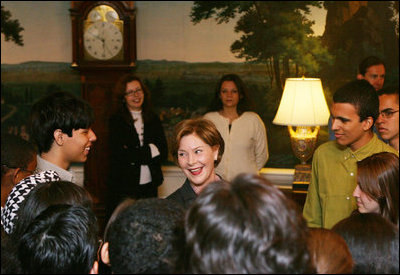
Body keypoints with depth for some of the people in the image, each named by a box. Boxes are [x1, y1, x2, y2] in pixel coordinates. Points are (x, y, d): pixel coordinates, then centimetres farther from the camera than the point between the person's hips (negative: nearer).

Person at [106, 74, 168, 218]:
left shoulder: (153, 119, 10)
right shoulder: (116, 121, -2)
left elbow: (163, 152, 3)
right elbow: (119, 155, -12)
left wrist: (135, 155, -9)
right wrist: (150, 151, -7)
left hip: (149, 186, 3)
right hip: (123, 187, -3)